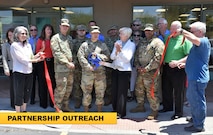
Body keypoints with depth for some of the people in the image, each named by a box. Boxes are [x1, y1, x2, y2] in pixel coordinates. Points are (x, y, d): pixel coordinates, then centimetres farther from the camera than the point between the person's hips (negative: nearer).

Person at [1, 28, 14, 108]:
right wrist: (6, 69, -9)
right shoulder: (5, 45, 3)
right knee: (13, 86, 0)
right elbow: (4, 58, 0)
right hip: (12, 68, -2)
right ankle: (13, 104, 10)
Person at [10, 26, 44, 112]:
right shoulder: (14, 45, -7)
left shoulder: (28, 45, 12)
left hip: (29, 72, 6)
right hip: (19, 72, -6)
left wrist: (37, 55, -9)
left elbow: (31, 57, 11)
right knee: (19, 93, 0)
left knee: (27, 93, 13)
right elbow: (21, 59, -15)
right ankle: (18, 113, 8)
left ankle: (24, 110, 27)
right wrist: (35, 60, -19)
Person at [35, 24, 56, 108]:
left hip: (51, 62, 2)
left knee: (52, 82, 1)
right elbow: (37, 52, 1)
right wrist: (43, 48, -15)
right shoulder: (40, 40, 3)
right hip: (42, 62, -2)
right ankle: (43, 102, 11)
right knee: (42, 83, 2)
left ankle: (52, 102, 12)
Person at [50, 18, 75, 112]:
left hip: (70, 67, 7)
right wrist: (67, 63, -14)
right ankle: (57, 107, 6)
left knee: (69, 88, 13)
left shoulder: (69, 38, 18)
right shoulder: (55, 38, -3)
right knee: (61, 88, -7)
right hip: (61, 67, -7)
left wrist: (72, 62, 7)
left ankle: (65, 106, 26)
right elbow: (57, 53, -12)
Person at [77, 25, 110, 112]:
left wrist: (98, 55, -14)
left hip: (100, 72, 2)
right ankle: (86, 111, 15)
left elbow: (107, 56, 1)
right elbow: (80, 56, -7)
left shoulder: (103, 45, 11)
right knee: (86, 92, 2)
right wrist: (88, 66, -14)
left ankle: (99, 112, 21)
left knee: (100, 93, 8)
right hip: (87, 72, -2)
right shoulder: (84, 44, 3)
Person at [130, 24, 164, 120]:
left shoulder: (157, 42, -6)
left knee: (151, 92, -4)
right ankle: (140, 106, 36)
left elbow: (158, 58, -16)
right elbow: (137, 55, 19)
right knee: (139, 89, 18)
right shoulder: (142, 43, 18)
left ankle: (154, 111, 9)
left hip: (151, 72, -8)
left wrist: (147, 68, -17)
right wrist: (138, 66, 1)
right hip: (140, 71, 8)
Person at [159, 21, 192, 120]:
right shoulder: (168, 38, 10)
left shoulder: (185, 40, -10)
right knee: (166, 89, 17)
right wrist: (163, 59, 7)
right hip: (166, 67, 7)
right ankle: (167, 106, 36)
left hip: (178, 69, -6)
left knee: (178, 92, 3)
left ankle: (178, 112, 16)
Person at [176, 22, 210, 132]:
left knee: (197, 101, -1)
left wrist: (182, 31, -25)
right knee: (191, 98, 24)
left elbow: (194, 39, -39)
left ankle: (199, 126, 11)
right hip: (194, 77, 11)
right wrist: (183, 63, 11)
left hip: (198, 78, -11)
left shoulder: (204, 41, -18)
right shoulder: (198, 43, 17)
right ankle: (195, 118, 42)